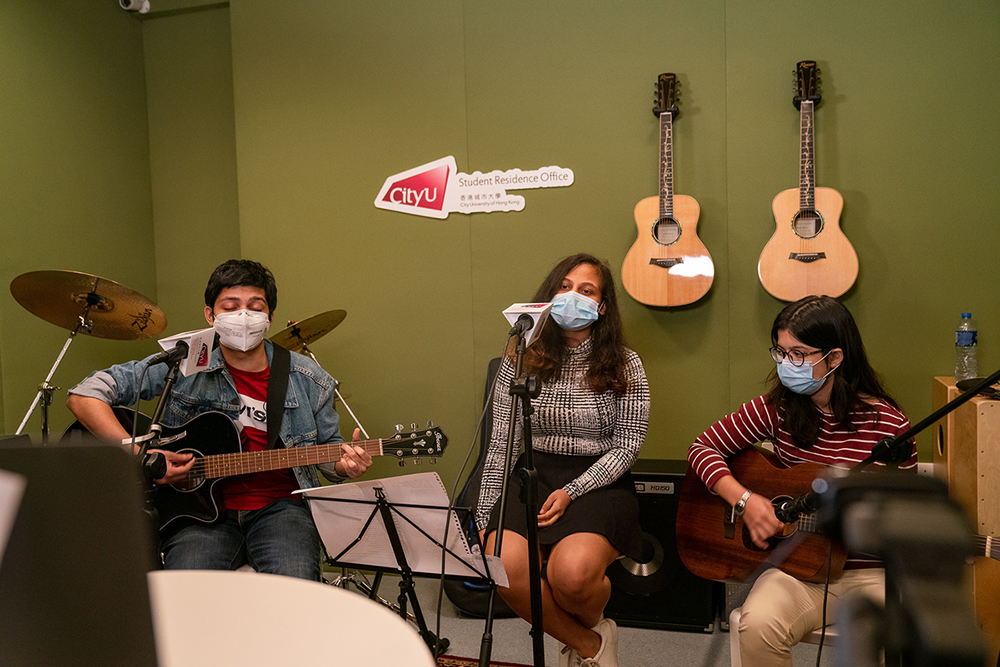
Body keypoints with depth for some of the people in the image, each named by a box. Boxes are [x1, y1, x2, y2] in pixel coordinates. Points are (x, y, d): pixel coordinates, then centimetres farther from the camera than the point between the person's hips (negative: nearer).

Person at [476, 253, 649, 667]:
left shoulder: (624, 366, 2)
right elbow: (500, 445, 7)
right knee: (503, 565, -27)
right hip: (532, 475, 2)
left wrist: (571, 492, -14)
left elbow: (626, 447, -1)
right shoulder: (520, 361, 6)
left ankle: (591, 622, 10)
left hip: (599, 481, -2)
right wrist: (484, 519, 3)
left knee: (572, 572, -30)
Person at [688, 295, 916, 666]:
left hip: (870, 572, 0)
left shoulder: (888, 425, -6)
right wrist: (745, 500, -13)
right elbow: (703, 448, 2)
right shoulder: (777, 409, -2)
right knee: (758, 626, -29)